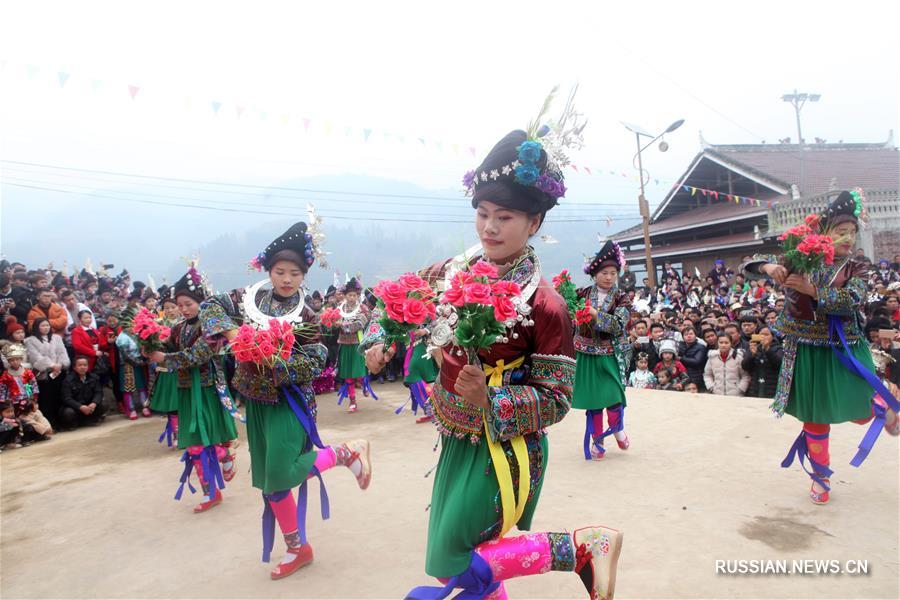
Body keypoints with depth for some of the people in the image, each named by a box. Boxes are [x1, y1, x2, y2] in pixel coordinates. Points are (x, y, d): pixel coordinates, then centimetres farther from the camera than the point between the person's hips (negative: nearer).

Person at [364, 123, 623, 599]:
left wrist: (490, 399, -30)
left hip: (504, 448, -6)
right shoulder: (455, 272, -4)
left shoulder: (544, 304, -20)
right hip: (457, 438, 6)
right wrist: (380, 341, -7)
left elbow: (556, 399, -17)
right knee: (474, 553, 20)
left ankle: (588, 543, 6)